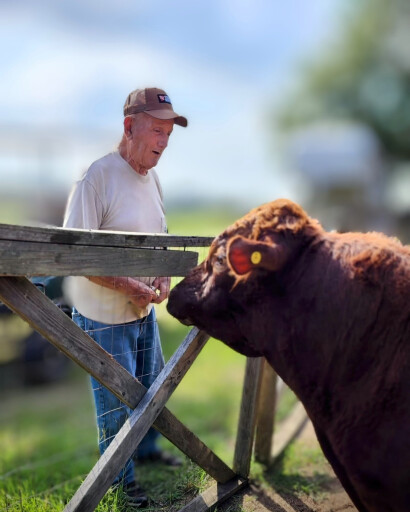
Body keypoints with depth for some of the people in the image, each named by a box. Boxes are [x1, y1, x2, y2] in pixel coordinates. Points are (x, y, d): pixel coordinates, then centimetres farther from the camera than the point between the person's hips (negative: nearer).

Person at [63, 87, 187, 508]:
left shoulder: (151, 176, 5)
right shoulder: (97, 177, -22)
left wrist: (161, 278, -2)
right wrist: (130, 288, -24)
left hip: (145, 311, 8)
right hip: (104, 315, -8)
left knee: (151, 387, 22)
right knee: (116, 400, 5)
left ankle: (146, 449, 46)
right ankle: (121, 479, 26)